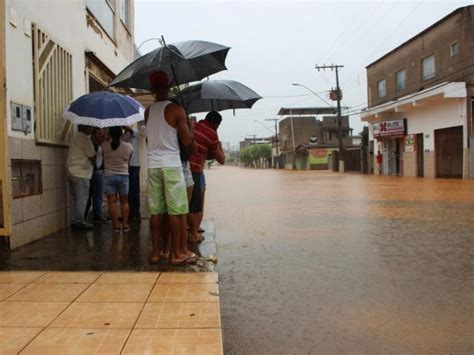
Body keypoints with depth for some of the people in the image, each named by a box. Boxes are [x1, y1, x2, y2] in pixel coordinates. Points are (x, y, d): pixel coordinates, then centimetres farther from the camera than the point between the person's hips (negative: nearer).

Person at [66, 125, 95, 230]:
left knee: (75, 199, 12)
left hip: (72, 172, 10)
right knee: (82, 200, -4)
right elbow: (92, 157, -11)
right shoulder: (85, 138, -12)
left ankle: (74, 221, 16)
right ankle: (79, 222, 0)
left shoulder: (76, 137, 17)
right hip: (81, 174, -10)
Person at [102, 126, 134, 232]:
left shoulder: (104, 146, -7)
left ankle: (116, 224, 4)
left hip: (108, 175, 0)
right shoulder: (128, 146, -5)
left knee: (112, 201, 3)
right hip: (123, 175, 1)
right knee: (124, 201, 10)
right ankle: (125, 224, 10)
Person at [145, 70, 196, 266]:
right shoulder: (176, 110, -7)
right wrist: (190, 127, 11)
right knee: (176, 211, 1)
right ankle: (177, 253, 5)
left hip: (153, 165, 5)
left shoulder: (148, 112, 10)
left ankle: (155, 252, 14)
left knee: (155, 211, 9)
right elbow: (187, 141, -6)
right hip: (171, 165, -5)